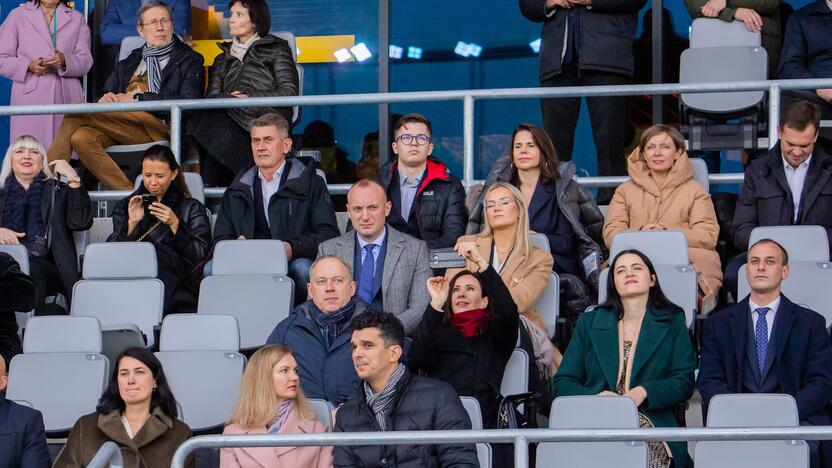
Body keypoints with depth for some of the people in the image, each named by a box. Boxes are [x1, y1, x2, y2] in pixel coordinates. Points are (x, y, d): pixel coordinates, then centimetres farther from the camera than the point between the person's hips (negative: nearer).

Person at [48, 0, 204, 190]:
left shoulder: (189, 61, 15)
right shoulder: (128, 64, 31)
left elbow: (187, 103, -2)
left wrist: (137, 98, -6)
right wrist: (106, 99, -2)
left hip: (158, 129, -5)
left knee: (76, 112, -23)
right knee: (81, 138, -31)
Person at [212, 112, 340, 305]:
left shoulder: (310, 183, 10)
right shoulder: (238, 190, 22)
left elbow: (329, 235, 0)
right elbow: (221, 239, 18)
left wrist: (293, 248, -19)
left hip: (295, 261, -2)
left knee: (302, 268, -38)